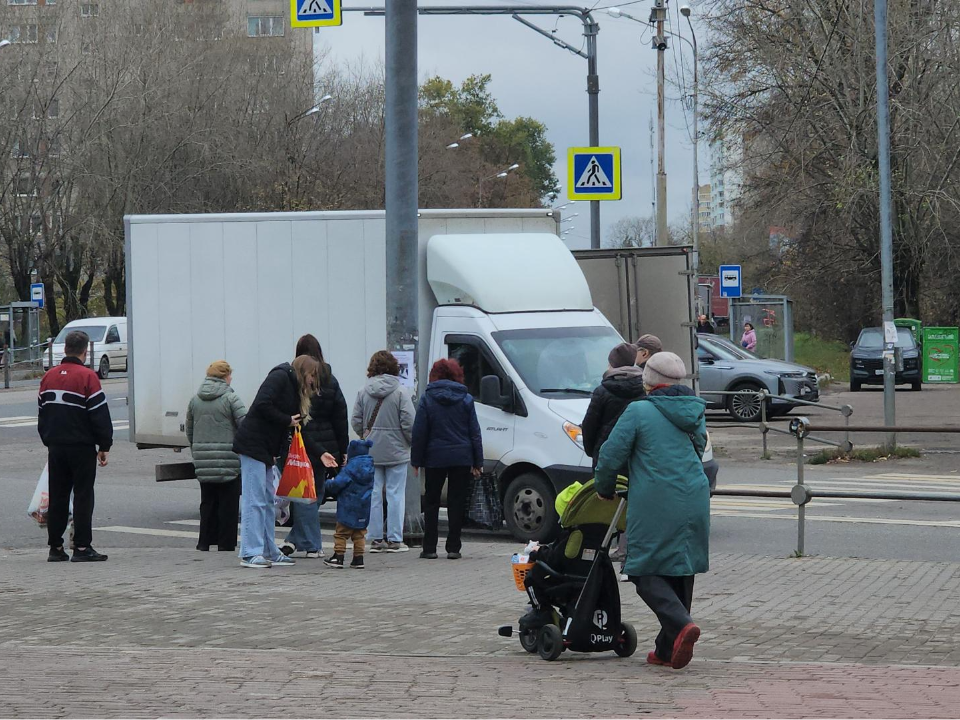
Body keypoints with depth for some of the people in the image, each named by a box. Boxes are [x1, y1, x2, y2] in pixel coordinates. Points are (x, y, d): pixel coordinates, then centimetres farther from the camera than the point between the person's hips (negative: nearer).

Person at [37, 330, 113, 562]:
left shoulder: (49, 376, 8)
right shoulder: (87, 377, -11)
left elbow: (42, 413, 15)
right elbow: (100, 415, -11)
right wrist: (104, 446, -4)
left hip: (55, 447, 5)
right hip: (81, 447, -5)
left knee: (57, 498, 10)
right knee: (83, 497, -2)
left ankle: (55, 548, 11)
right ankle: (81, 547, -5)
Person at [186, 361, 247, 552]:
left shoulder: (195, 400, 10)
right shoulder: (231, 398, -8)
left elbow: (189, 432, 16)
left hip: (203, 463, 5)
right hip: (228, 462, -5)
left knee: (207, 502, 14)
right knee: (228, 504, 3)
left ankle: (205, 542, 14)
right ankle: (226, 544, 4)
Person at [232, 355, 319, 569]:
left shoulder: (293, 387, 20)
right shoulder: (280, 377, -7)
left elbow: (296, 429, 17)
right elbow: (262, 405, -21)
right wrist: (287, 420, -12)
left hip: (266, 449, 10)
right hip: (253, 445, -10)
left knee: (268, 501, 11)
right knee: (255, 500, -10)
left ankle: (269, 552, 15)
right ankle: (250, 553, -10)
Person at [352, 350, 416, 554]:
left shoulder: (363, 393, 2)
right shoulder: (400, 393, -9)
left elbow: (356, 421, 2)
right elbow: (409, 423, -11)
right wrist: (411, 441, 6)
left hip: (371, 452, 3)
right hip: (396, 452, -3)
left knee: (374, 494, 8)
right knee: (395, 495, 2)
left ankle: (376, 539, 10)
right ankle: (394, 540, 1)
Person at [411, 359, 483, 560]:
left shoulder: (427, 399, 0)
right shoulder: (466, 399, 4)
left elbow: (419, 432, -2)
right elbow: (474, 432, 4)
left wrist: (416, 460, 4)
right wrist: (477, 462, 7)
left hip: (435, 458, -1)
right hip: (461, 458, 1)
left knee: (431, 502, 9)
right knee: (457, 502, 5)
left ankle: (429, 548, 5)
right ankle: (453, 547, 1)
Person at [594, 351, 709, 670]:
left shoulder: (639, 412, -7)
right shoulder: (695, 412, 12)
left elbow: (612, 455, -6)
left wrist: (604, 489, 11)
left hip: (655, 506, -6)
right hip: (694, 502, 6)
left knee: (647, 573, 0)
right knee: (680, 572, 12)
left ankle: (680, 625, -23)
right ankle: (667, 649, 14)